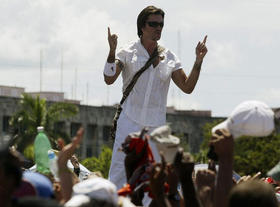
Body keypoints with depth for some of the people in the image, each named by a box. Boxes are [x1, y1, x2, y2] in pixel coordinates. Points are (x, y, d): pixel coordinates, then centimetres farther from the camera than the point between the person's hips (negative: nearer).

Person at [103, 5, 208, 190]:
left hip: (157, 122, 3)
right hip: (130, 119, -3)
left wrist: (198, 62, -4)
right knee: (120, 166, -12)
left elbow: (187, 87, 7)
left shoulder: (169, 57, 10)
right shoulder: (128, 53, 2)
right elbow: (109, 79, -9)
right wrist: (112, 52, -22)